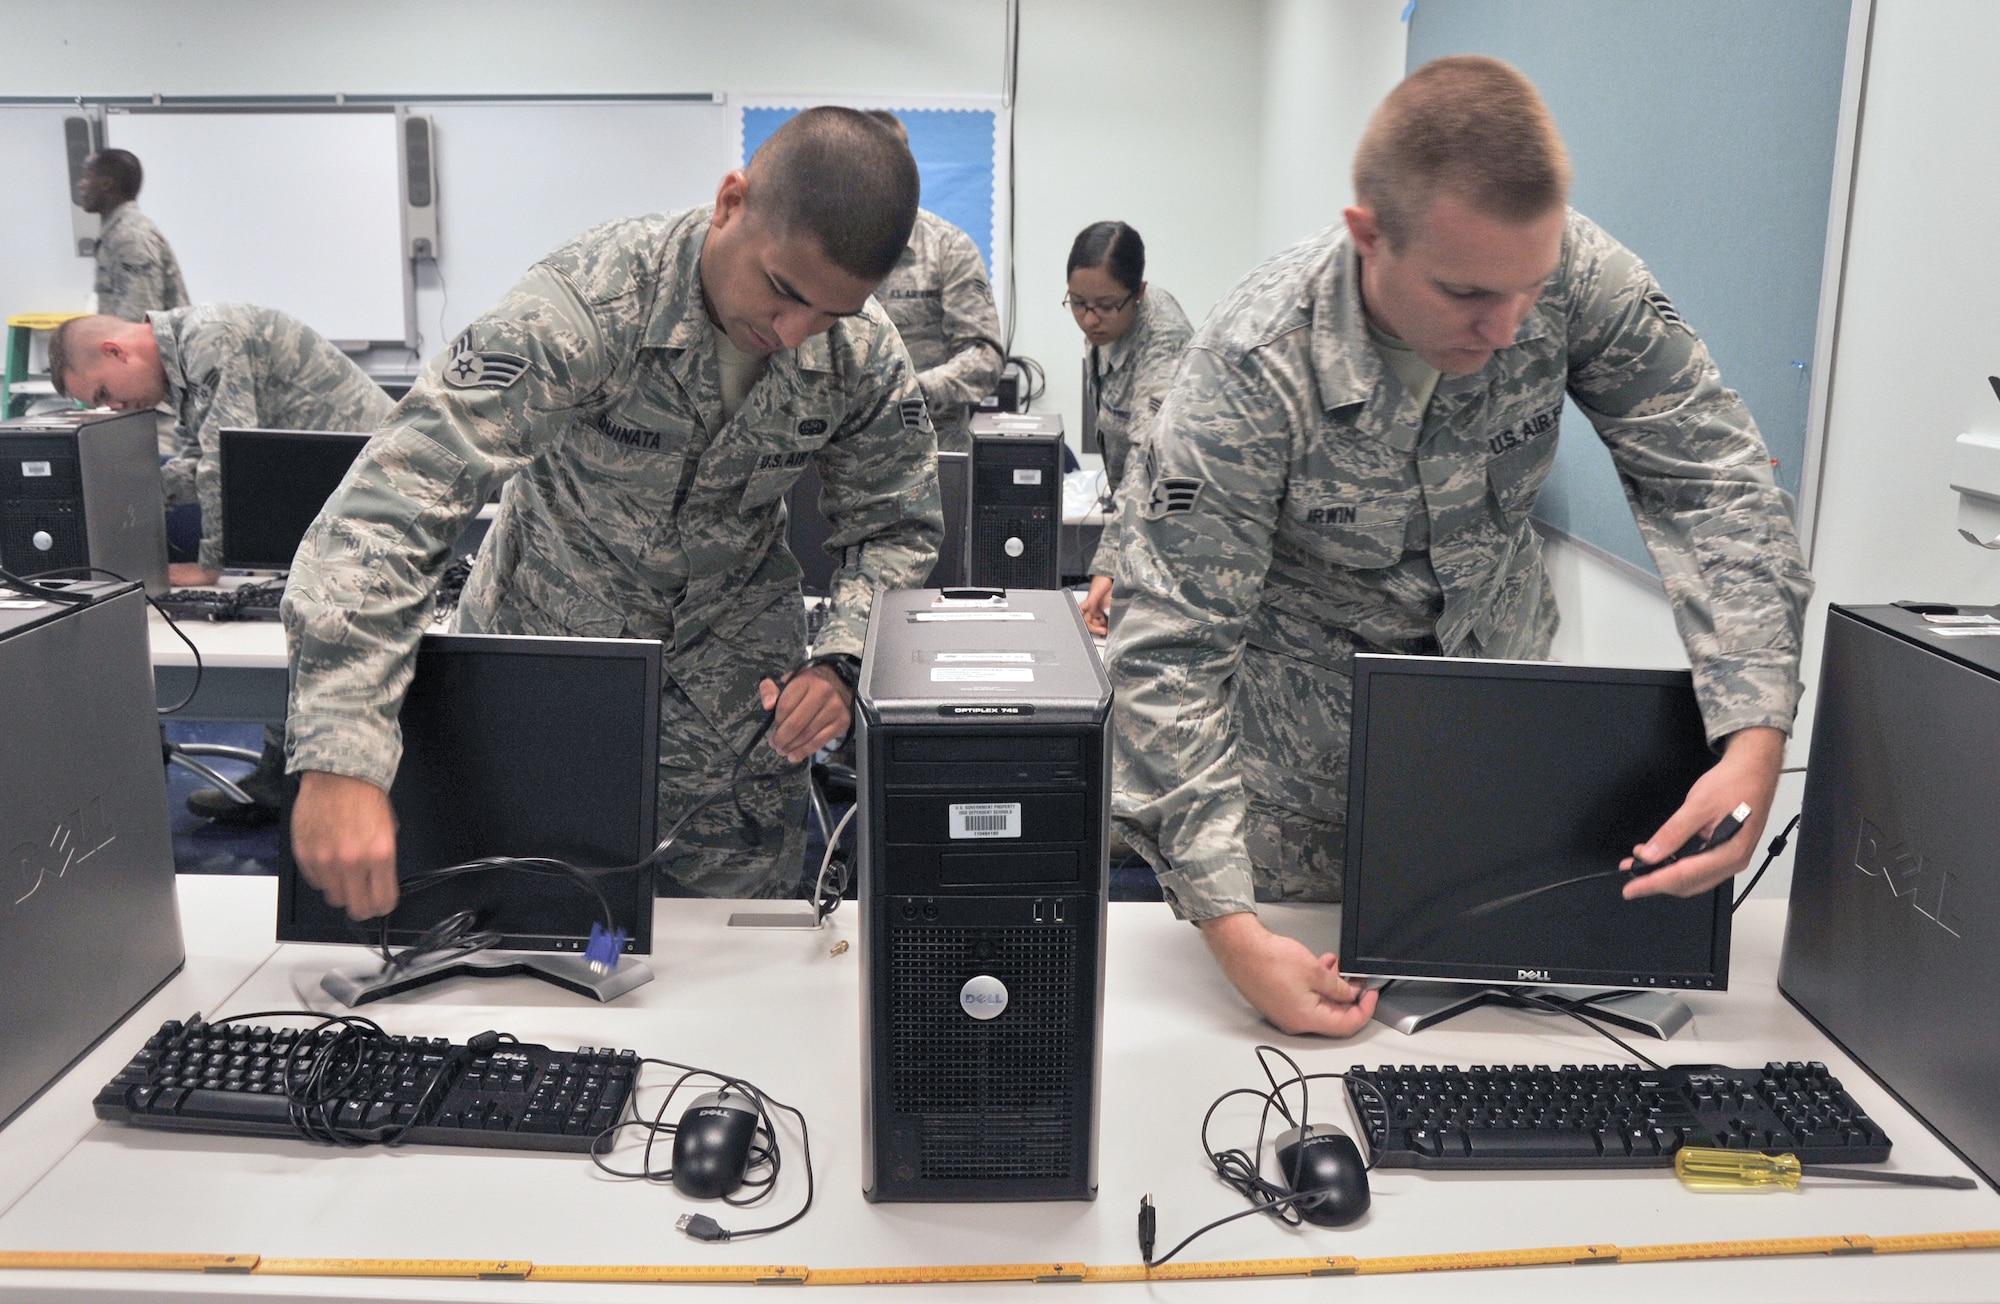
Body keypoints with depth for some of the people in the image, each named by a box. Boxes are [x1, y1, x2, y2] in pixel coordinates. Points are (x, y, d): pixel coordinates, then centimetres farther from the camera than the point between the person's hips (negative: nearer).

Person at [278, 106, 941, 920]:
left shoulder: (864, 355, -17)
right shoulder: (587, 304, -31)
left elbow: (897, 527, -1)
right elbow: (397, 496, -39)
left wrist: (841, 660, -23)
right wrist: (340, 760, -48)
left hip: (734, 688, 3)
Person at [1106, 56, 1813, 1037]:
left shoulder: (1576, 273, -24)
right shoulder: (1252, 369, -34)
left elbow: (1711, 478, -18)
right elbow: (1170, 654, -34)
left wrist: (1754, 736, -32)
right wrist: (1232, 932, -41)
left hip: (1499, 658, 4)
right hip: (1306, 692, -3)